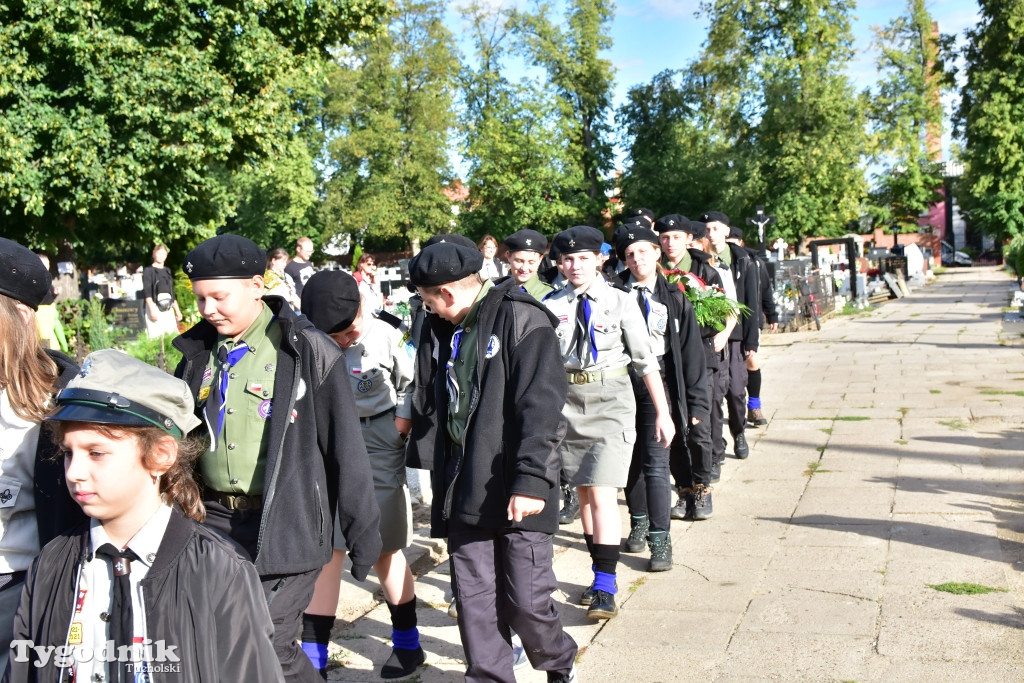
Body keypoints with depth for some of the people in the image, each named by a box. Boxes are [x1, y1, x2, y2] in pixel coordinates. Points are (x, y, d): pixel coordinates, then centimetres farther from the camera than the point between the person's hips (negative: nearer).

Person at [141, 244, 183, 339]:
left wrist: (177, 310, 18)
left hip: (168, 308, 5)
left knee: (172, 334, -5)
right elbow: (147, 292, -6)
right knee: (156, 336, -13)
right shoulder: (148, 270, 3)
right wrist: (152, 309, -17)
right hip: (155, 307, -5)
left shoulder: (167, 271, 18)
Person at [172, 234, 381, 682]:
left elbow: (345, 447, -8)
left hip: (284, 525, -6)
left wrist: (362, 531, -6)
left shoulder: (305, 352, -10)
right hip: (213, 519, 6)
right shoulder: (199, 352, 8)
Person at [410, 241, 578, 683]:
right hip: (466, 493, 6)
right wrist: (433, 475, 19)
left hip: (517, 492, -6)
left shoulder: (520, 318, -7)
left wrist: (532, 479, -21)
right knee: (474, 602, 6)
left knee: (525, 601, -1)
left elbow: (542, 405, -14)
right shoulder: (449, 332, 16)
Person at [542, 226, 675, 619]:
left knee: (602, 495, -10)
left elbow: (645, 360, 2)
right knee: (584, 494, 11)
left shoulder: (620, 302, -1)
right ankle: (600, 574, 26)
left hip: (611, 402, -3)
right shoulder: (551, 305, 3)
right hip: (568, 404, 3)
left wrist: (662, 412, 2)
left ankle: (606, 588, -1)